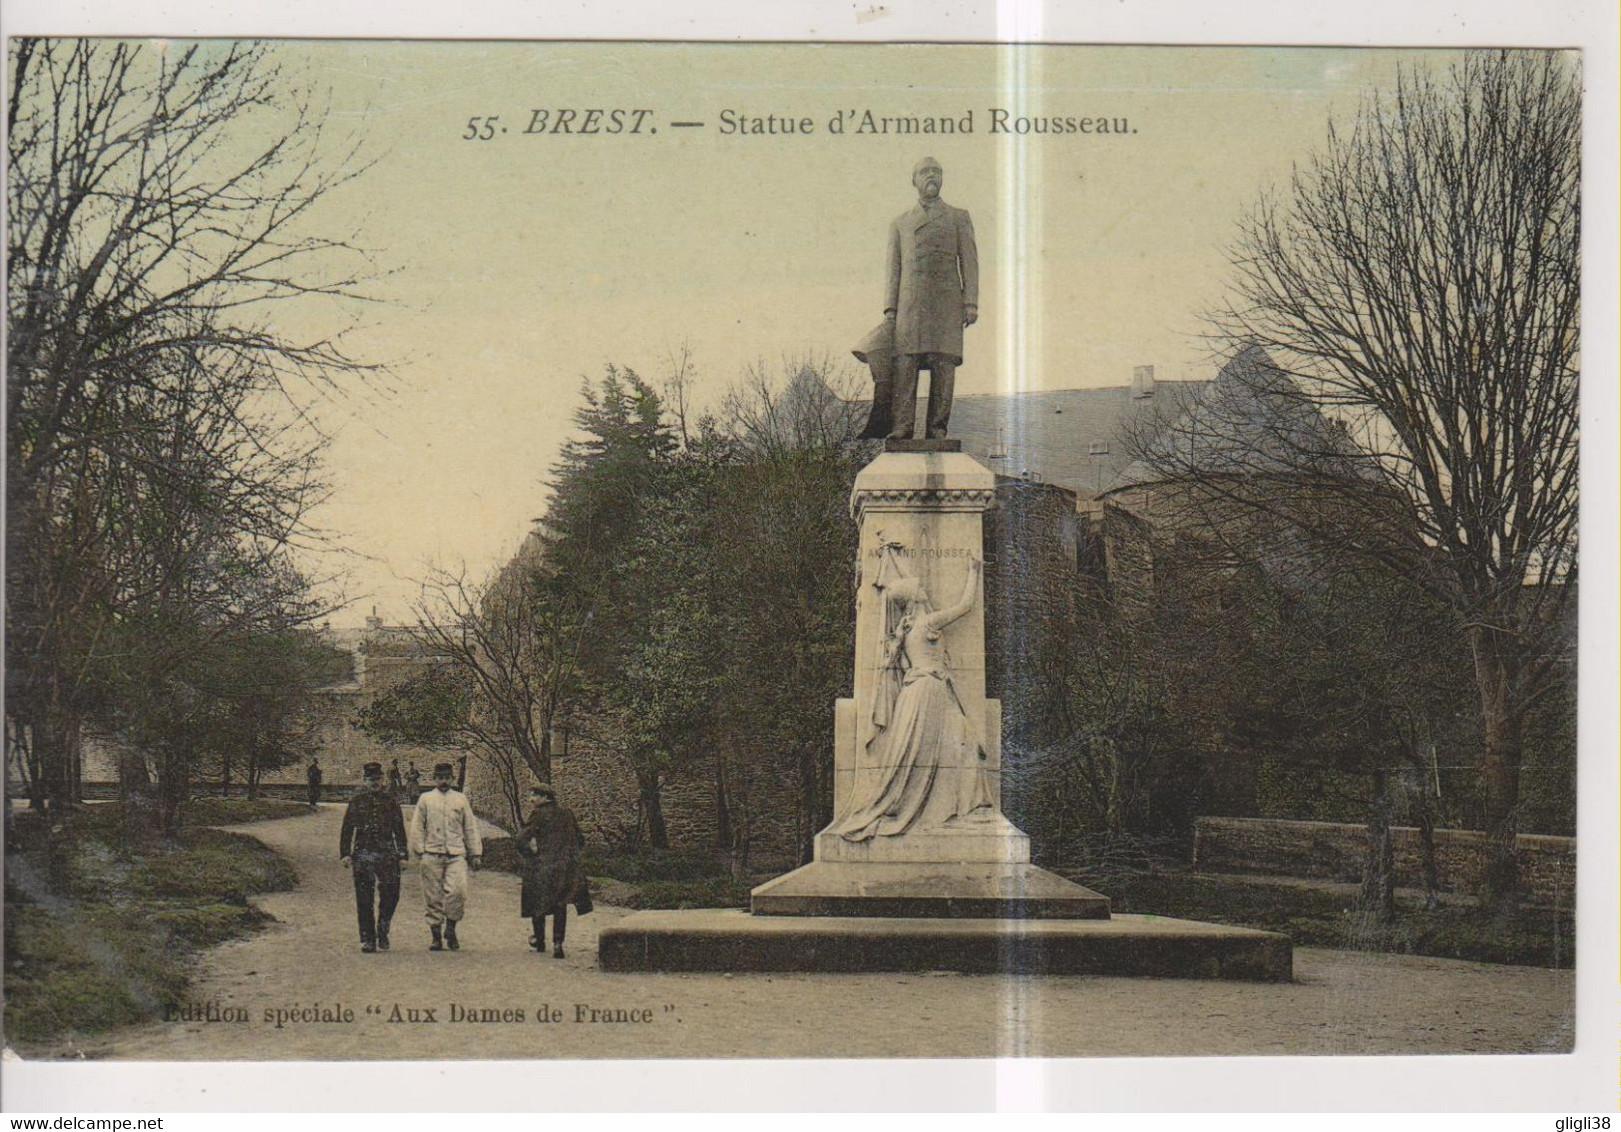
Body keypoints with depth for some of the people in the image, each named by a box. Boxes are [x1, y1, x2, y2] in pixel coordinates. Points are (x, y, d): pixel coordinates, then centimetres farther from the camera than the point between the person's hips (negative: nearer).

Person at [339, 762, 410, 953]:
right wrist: (345, 853, -1)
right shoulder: (356, 802, 6)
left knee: (391, 895, -4)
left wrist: (402, 851, 7)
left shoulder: (391, 801, 9)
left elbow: (399, 828, 13)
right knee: (364, 900, 0)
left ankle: (382, 932, 16)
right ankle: (367, 939, 5)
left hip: (387, 854, 1)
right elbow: (347, 830, 6)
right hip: (363, 855, -1)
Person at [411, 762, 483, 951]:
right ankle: (436, 936, 8)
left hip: (456, 855, 0)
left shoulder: (460, 799, 14)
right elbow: (417, 826, 9)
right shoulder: (425, 799, 10)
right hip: (432, 855, 0)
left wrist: (475, 854, 13)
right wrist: (420, 849, -3)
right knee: (434, 896, 0)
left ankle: (451, 929, 2)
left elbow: (470, 827, 16)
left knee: (457, 891, -16)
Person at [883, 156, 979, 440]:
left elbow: (969, 262, 7)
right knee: (905, 364, -11)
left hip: (947, 304, -1)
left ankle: (937, 429, -7)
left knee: (944, 365, -7)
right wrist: (890, 308, 5)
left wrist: (971, 303, -4)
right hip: (910, 304, 1)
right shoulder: (900, 222, 21)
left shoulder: (958, 218, 15)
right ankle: (902, 428, -15)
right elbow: (894, 267, 16)